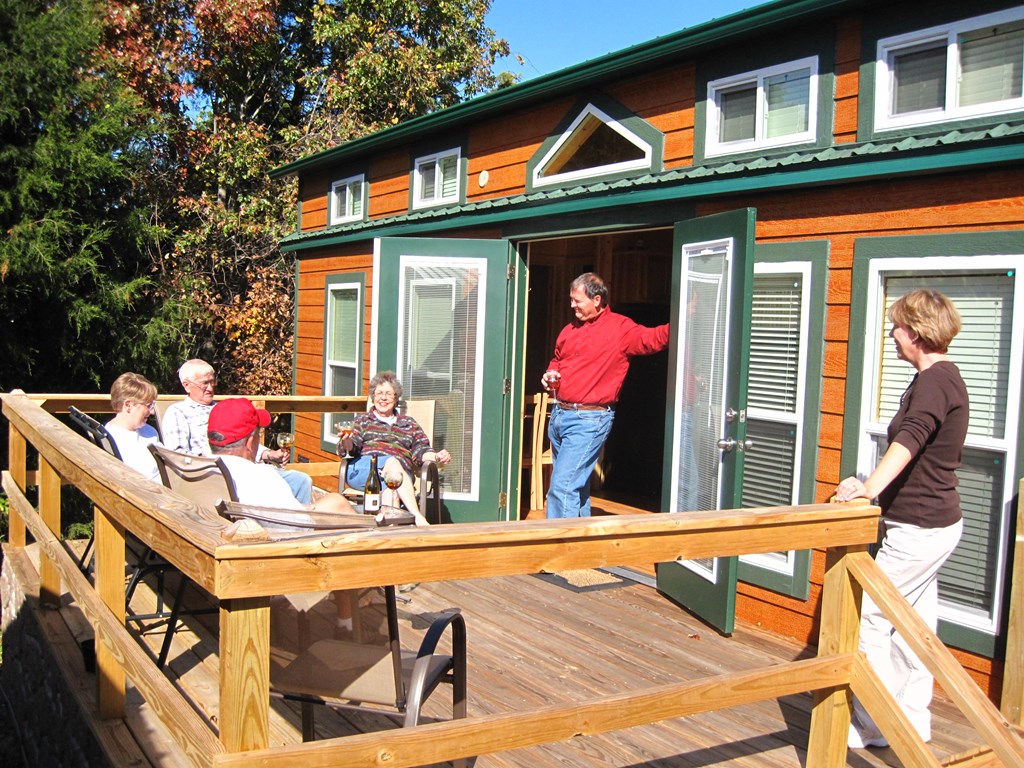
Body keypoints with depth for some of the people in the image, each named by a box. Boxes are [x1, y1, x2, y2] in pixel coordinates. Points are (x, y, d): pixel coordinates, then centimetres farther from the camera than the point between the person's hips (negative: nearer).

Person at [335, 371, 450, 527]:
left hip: (401, 472, 2)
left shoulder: (408, 423, 30)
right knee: (392, 462, -36)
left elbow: (421, 451, 17)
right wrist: (347, 440, -13)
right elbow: (350, 448, 12)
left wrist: (436, 457, -6)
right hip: (362, 469, -2)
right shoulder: (362, 420, 27)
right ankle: (418, 517, -52)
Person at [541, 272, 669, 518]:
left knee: (562, 488, -13)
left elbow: (653, 338, -19)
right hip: (559, 414, 8)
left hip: (589, 420, -8)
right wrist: (550, 374, 7)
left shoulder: (620, 328, -7)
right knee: (576, 484, 18)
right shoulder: (570, 330, 14)